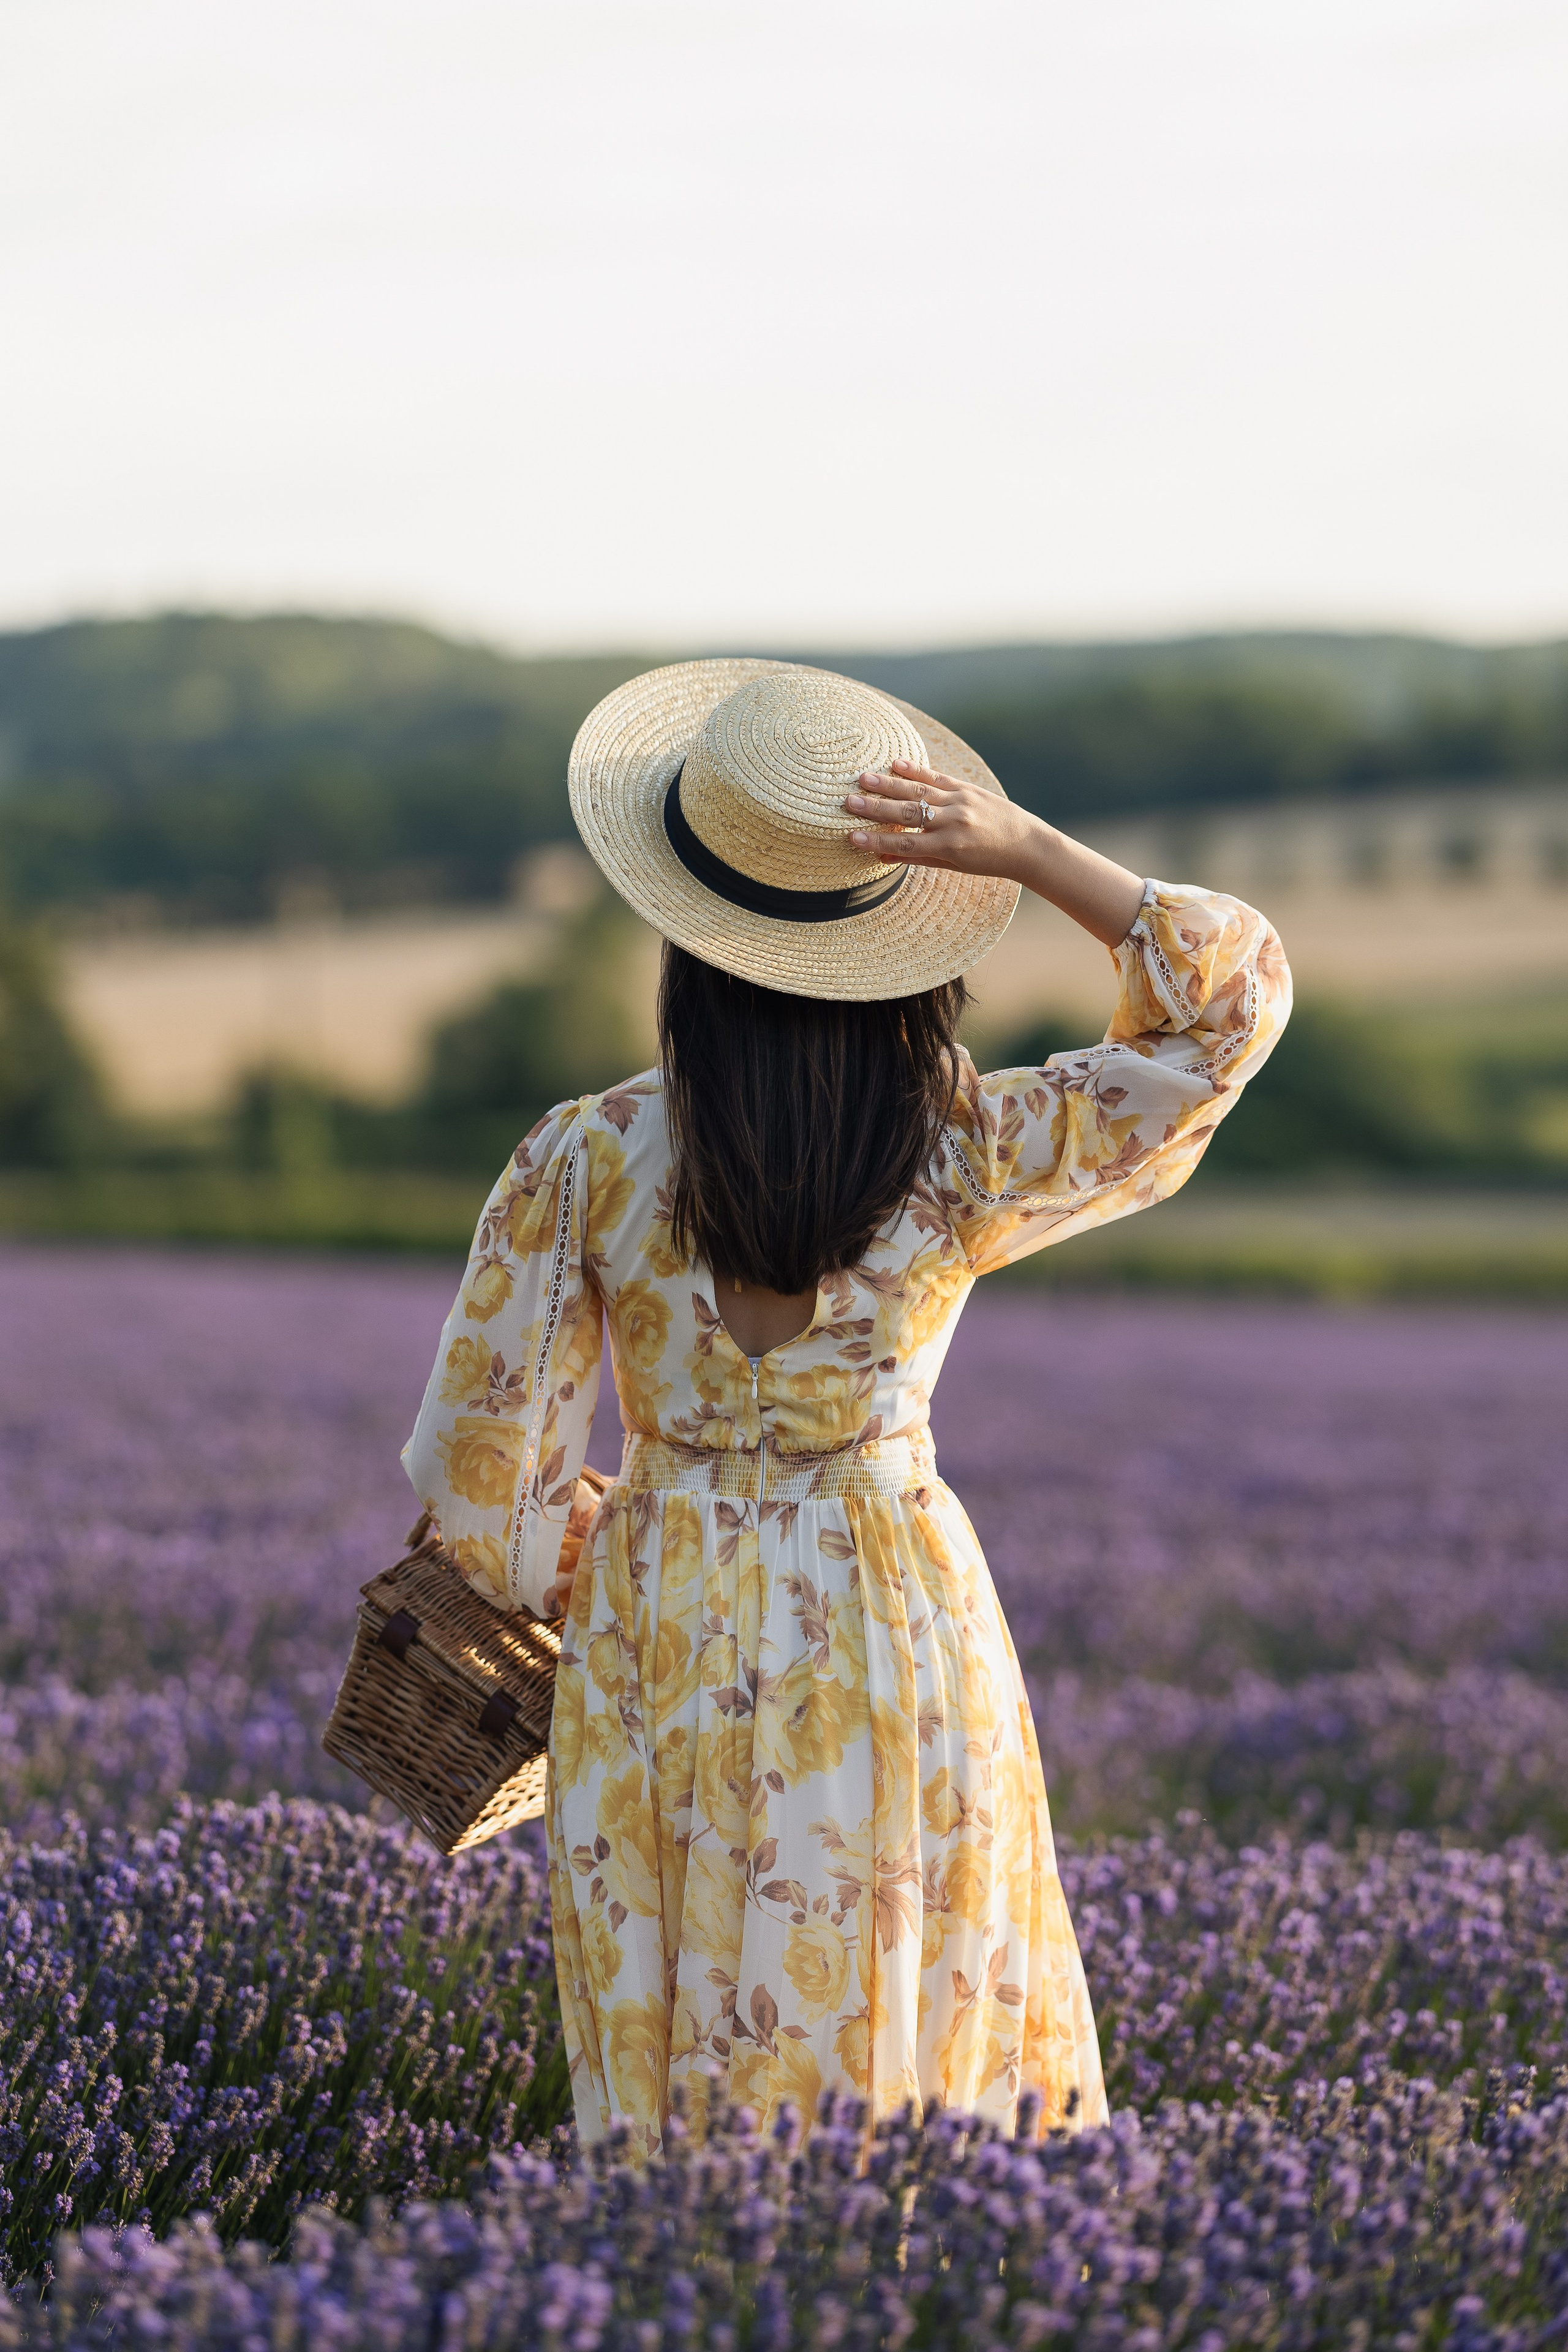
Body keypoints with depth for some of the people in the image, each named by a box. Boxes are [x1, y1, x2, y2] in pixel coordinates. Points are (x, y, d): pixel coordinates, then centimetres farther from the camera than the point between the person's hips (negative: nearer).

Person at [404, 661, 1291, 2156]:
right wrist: (1024, 850, -12)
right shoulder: (962, 1158, -11)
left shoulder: (587, 1162, -11)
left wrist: (534, 1589, 16)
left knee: (680, 2092, 12)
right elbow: (1233, 996, -2)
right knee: (931, 2053, 14)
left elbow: (481, 1458, -6)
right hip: (900, 1648, 0)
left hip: (662, 1655, 0)